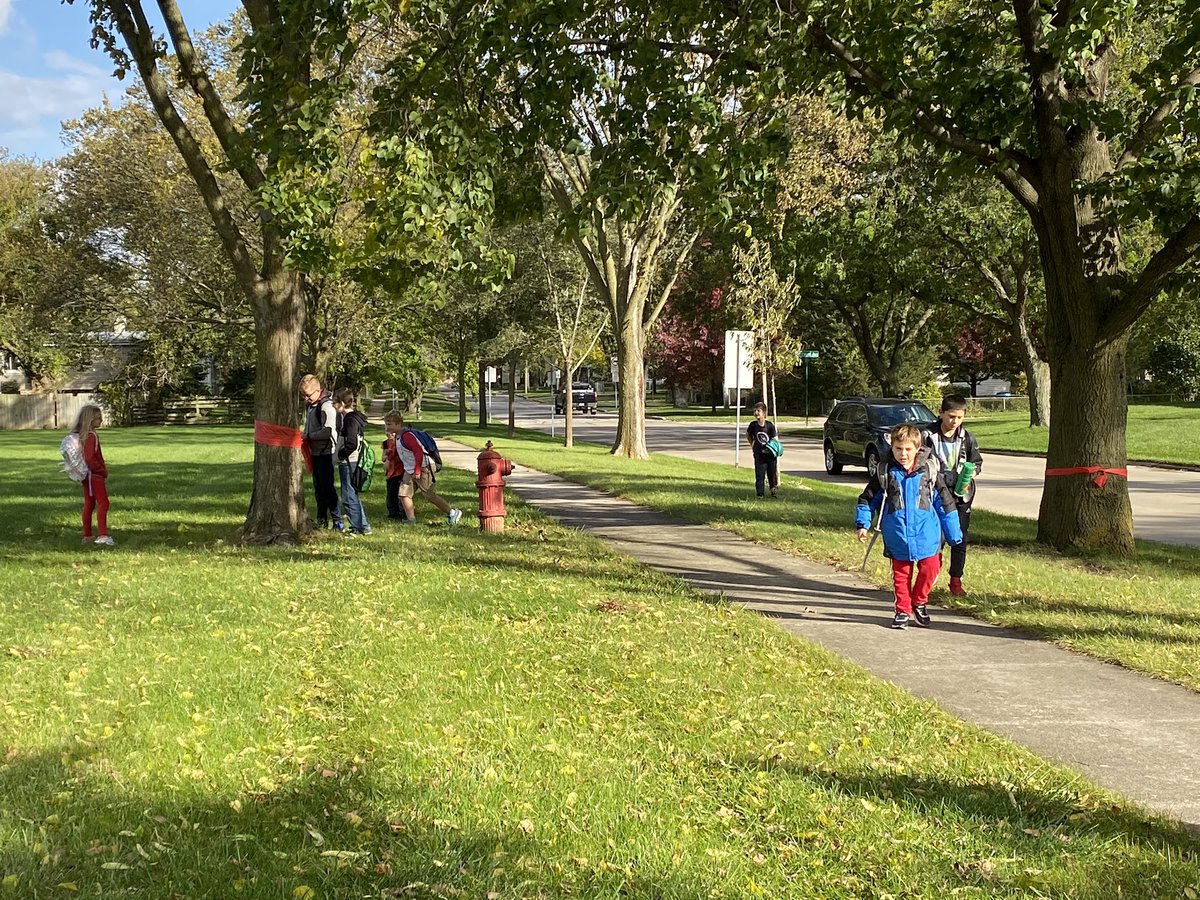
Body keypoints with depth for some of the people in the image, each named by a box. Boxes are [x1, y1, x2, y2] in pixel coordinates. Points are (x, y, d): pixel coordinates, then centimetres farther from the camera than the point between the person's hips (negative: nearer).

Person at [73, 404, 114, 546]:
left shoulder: (81, 435, 9)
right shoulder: (91, 436, -19)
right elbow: (90, 458, -26)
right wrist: (103, 471, -14)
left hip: (88, 475, 10)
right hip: (95, 475, -10)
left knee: (88, 504, 14)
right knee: (103, 503, -9)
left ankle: (87, 536, 19)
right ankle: (102, 535, -16)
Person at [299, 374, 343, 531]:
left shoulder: (326, 406, -16)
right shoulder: (310, 406, 12)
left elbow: (328, 431, -23)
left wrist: (309, 436, -17)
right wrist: (305, 437, 5)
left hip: (326, 452, -9)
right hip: (314, 452, 9)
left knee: (327, 487, -8)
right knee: (318, 488, 14)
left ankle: (338, 521, -4)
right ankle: (321, 520, 22)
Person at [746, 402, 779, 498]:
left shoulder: (770, 425, -9)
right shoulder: (753, 425, -5)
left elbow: (774, 439, -4)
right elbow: (748, 435, 15)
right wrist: (752, 445, 14)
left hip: (770, 454, 0)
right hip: (759, 455, 1)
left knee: (772, 474, 9)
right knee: (759, 475, -2)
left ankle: (774, 490, 25)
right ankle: (759, 493, 4)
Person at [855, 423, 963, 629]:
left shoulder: (929, 473, -1)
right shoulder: (885, 474, -1)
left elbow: (944, 503, 6)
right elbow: (866, 500, 8)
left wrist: (954, 534, 9)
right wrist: (863, 524, -3)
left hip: (926, 535, 0)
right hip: (898, 539, 0)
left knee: (930, 568, -3)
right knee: (901, 574, 8)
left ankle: (919, 603, 21)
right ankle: (903, 610, 23)